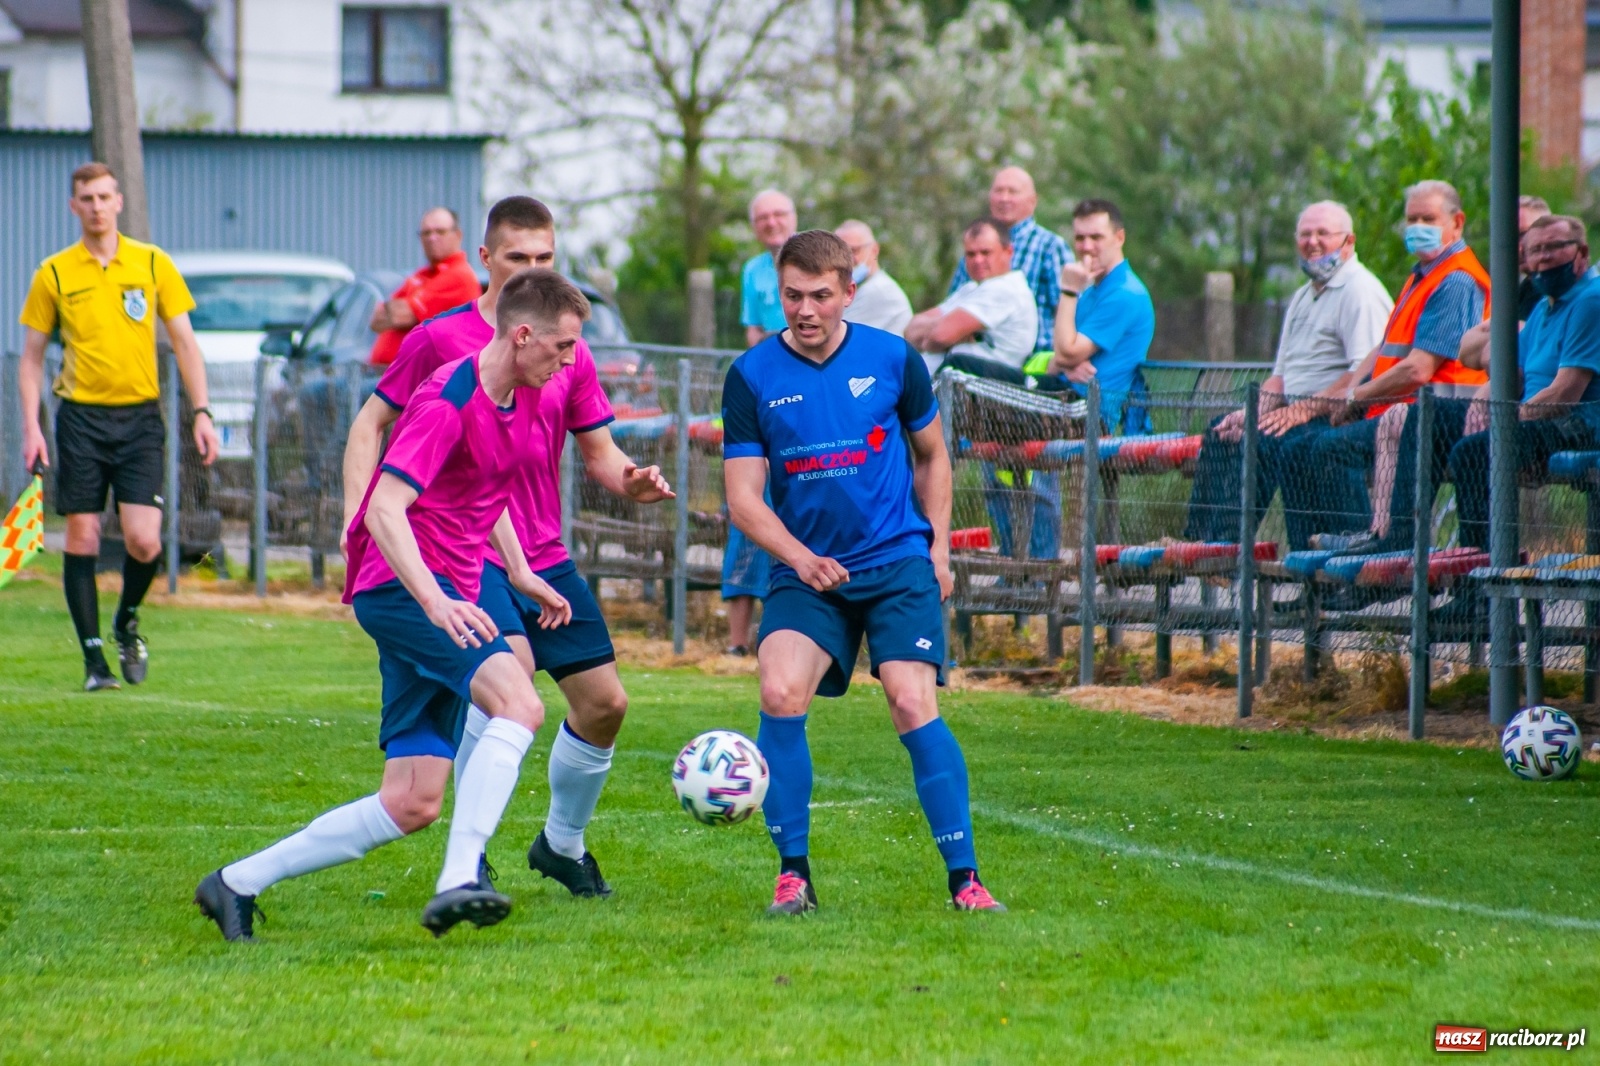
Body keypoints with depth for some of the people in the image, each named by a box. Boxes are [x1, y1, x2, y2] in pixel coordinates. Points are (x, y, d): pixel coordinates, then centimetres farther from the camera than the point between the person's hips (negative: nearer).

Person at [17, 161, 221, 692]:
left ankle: (126, 621, 19)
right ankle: (94, 660, 5)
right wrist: (31, 425, -3)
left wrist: (201, 413, 0)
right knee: (82, 538, -2)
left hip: (140, 417, 0)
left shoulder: (152, 264, 4)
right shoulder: (54, 273, 4)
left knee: (144, 541, -10)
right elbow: (31, 357, 8)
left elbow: (185, 343, 8)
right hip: (81, 416, 0)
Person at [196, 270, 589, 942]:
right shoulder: (447, 404, -16)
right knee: (519, 705, -30)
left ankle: (237, 884, 13)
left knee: (412, 806, 4)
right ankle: (458, 883, -37)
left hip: (441, 597, 9)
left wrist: (519, 571, 26)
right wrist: (435, 601, -35)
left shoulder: (521, 397, 12)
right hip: (400, 584, -9)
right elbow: (386, 510, -26)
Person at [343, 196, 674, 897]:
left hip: (545, 555, 5)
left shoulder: (569, 353, 8)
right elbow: (371, 425, 3)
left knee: (605, 702, 3)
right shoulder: (440, 339, -3)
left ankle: (563, 845, 27)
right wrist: (357, 516, -11)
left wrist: (632, 482, -9)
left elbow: (598, 452, 15)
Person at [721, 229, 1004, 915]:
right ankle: (793, 873, -9)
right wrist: (800, 558, -20)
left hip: (899, 563, -1)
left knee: (912, 704, -16)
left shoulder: (892, 360, 0)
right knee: (780, 693, -21)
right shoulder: (752, 377, -2)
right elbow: (744, 497, -4)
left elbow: (931, 455, 16)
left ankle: (964, 878, -7)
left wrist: (938, 548, 8)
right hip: (806, 572, 1)